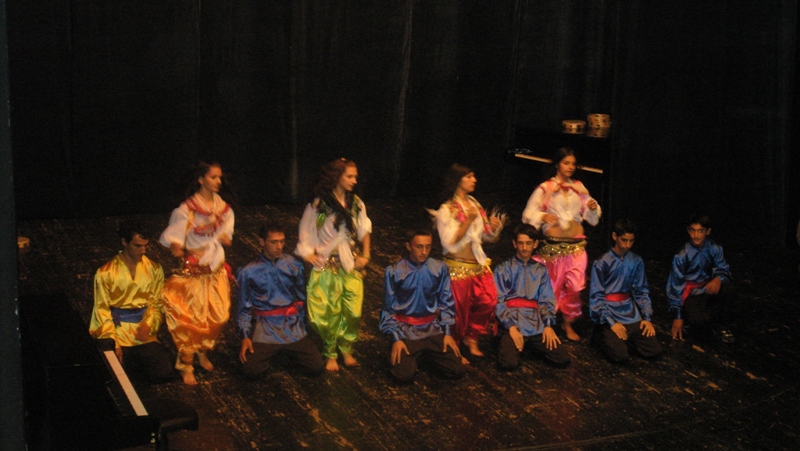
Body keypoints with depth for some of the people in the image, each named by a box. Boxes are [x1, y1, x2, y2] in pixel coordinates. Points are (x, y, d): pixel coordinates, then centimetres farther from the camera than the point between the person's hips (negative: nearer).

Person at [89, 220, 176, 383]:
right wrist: (112, 342, -14)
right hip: (118, 329, -2)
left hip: (144, 331, 2)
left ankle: (138, 358, 15)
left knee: (164, 373, -14)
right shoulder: (105, 273, -5)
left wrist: (148, 324, -15)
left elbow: (156, 304, 5)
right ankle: (125, 356, 13)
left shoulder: (154, 269, 3)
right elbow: (102, 310, -5)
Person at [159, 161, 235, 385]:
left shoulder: (222, 206, 3)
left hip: (216, 270, 5)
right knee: (192, 319, -5)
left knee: (217, 316, 7)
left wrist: (224, 237, -9)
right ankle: (186, 366, 9)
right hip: (194, 271, -5)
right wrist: (175, 247, -37)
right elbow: (172, 236, -16)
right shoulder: (187, 209, -15)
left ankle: (204, 354, 31)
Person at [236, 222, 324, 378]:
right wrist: (245, 337, -6)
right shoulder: (248, 272, 0)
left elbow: (302, 299, 11)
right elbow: (244, 308, 5)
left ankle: (290, 350, 20)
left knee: (317, 367, -10)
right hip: (264, 329, -2)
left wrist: (302, 327, 9)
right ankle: (269, 352, 14)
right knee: (252, 370, -21)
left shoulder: (295, 266, 4)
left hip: (292, 326, 2)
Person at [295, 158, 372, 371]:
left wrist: (365, 255, 2)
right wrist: (309, 255, -8)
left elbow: (364, 230, 11)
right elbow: (306, 237, 0)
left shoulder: (356, 203, 3)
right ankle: (330, 355, 18)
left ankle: (346, 350, 21)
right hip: (328, 266, -3)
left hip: (352, 265, 3)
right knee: (330, 313, 2)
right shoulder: (317, 206, -7)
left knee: (353, 312, 2)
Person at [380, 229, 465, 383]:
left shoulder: (439, 269, -1)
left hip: (433, 330, 3)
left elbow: (446, 303, 6)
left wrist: (447, 333, -1)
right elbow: (388, 309, -1)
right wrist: (396, 339, -8)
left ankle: (427, 352, 19)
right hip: (405, 331, -2)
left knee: (457, 370, -9)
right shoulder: (394, 272, -7)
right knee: (404, 375, -21)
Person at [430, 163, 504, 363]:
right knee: (459, 310, 4)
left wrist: (495, 228, -10)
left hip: (479, 265, 6)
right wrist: (468, 221, -25)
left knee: (488, 301, -4)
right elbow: (450, 243, -20)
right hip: (458, 268, -6)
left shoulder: (474, 204, 7)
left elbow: (487, 236, 12)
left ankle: (471, 337, 19)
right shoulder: (446, 210, -11)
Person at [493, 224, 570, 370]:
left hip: (537, 325, 3)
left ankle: (533, 345, 11)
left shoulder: (541, 270, 17)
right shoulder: (503, 269, 7)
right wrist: (511, 327, -15)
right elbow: (499, 302, -1)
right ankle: (508, 345, 7)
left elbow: (547, 301, 11)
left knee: (562, 359, -16)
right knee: (508, 363, -27)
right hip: (512, 323, -3)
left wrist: (548, 325, -7)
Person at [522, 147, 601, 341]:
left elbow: (591, 217, 15)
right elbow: (528, 214, -7)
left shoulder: (579, 187, 8)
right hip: (554, 245, -3)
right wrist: (543, 216, -26)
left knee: (575, 286, 0)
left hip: (576, 245, 3)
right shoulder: (545, 188, -3)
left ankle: (568, 323, 19)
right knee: (553, 287, 6)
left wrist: (593, 208, -7)